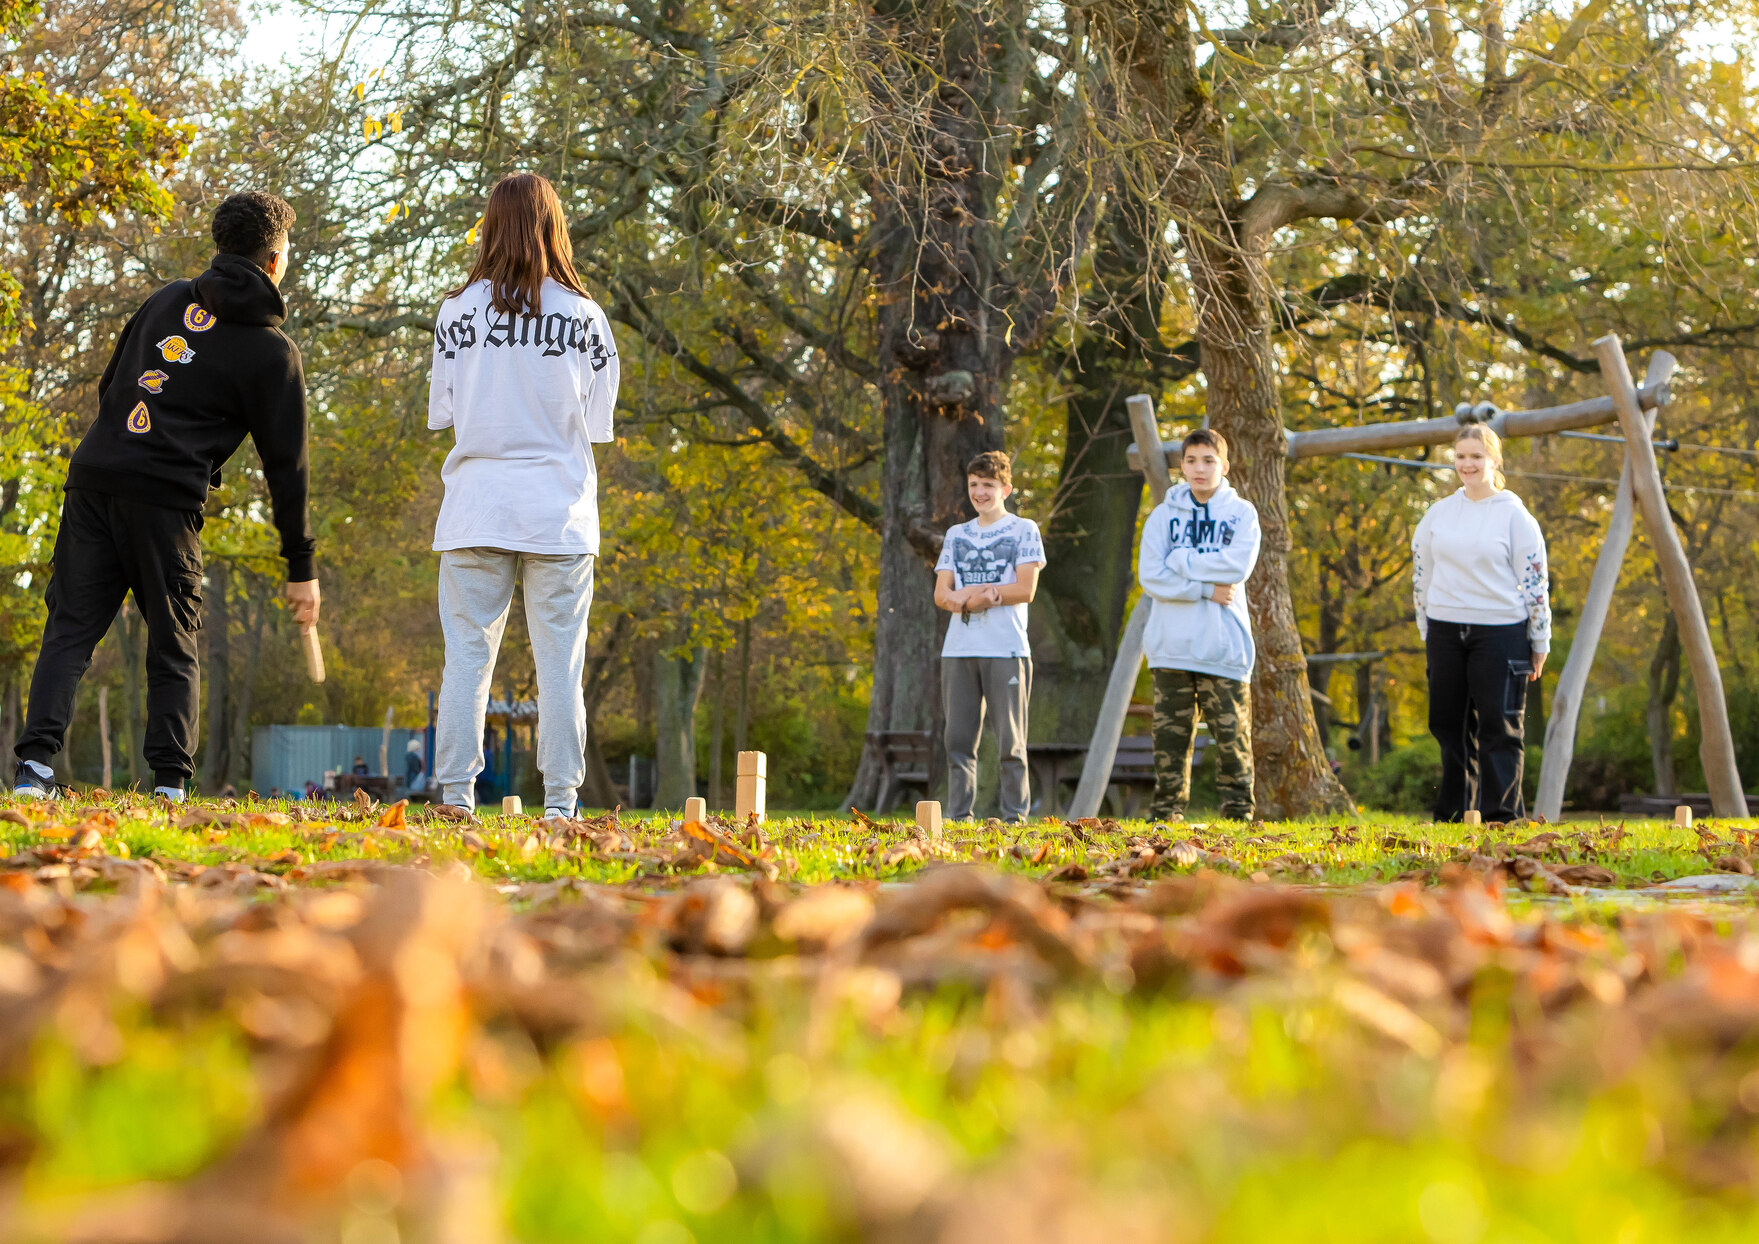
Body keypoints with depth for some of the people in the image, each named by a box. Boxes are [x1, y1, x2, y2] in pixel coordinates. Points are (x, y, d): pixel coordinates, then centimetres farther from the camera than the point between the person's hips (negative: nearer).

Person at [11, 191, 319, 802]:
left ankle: (35, 762, -9)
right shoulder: (273, 353, 3)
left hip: (93, 477, 4)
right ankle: (170, 782, -2)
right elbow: (285, 464, 3)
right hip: (166, 500, -4)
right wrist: (301, 568, 7)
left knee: (70, 631, 5)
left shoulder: (167, 300, 17)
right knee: (174, 649, 7)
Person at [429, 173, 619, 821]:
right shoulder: (585, 317, -1)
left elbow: (442, 412, 7)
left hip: (477, 504, 1)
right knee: (559, 661, 2)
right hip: (560, 510, -1)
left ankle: (456, 793, 2)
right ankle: (559, 799, 1)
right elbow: (598, 425, 3)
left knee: (467, 656, 4)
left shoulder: (458, 311, 1)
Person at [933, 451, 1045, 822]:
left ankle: (1015, 816, -3)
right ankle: (958, 816, 6)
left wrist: (967, 595, -6)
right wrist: (986, 594, -11)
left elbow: (1025, 589, -4)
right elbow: (942, 594, 11)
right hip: (958, 650, 4)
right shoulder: (957, 535, 19)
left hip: (1006, 650, -4)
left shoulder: (1024, 530, 6)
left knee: (1011, 739, -5)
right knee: (958, 738, 2)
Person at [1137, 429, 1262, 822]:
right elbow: (1150, 576, -2)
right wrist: (1207, 589, -11)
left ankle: (1239, 811, 4)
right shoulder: (1164, 516, 10)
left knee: (1232, 733, -2)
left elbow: (1238, 565, -10)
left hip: (1224, 646, -1)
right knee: (1170, 735, 1)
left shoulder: (1242, 513, 7)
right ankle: (1166, 811, 6)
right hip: (1172, 646, 1)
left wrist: (1181, 560, -4)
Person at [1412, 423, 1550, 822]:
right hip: (1445, 631, 4)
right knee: (1450, 725, 7)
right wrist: (1426, 632, 13)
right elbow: (1421, 574, 16)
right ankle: (1451, 813, 14)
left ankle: (1502, 815, 0)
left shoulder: (1514, 516, -2)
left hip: (1500, 631, -4)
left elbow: (1536, 582, -2)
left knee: (1499, 726, -4)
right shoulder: (1439, 512, 9)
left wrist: (1539, 645, -3)